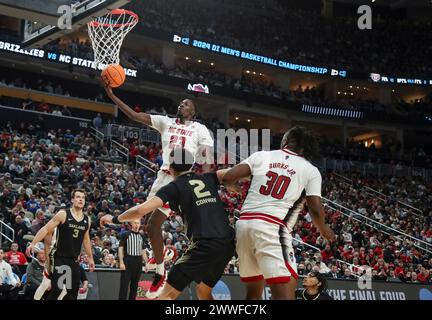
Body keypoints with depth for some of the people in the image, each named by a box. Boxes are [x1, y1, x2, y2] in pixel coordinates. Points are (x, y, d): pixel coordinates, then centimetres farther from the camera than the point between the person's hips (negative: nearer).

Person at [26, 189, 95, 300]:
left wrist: (90, 258, 21)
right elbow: (46, 229, -9)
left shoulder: (87, 220, 8)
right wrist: (33, 244, -19)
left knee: (73, 290, 7)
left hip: (74, 259, 6)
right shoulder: (63, 214, -9)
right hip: (59, 257, -6)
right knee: (55, 289, -11)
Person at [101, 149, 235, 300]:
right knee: (203, 292, 26)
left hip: (205, 245, -6)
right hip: (228, 243, 6)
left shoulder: (174, 187, 3)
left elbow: (141, 210, -5)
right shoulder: (207, 178, 15)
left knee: (168, 294, 1)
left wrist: (115, 219, 10)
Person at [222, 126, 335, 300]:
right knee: (285, 291, -10)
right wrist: (324, 230, 22)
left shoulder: (262, 156, 15)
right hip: (272, 228, -5)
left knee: (253, 293, 19)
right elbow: (315, 210, 1)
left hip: (244, 223, 5)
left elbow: (228, 178, 6)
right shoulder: (311, 170, 9)